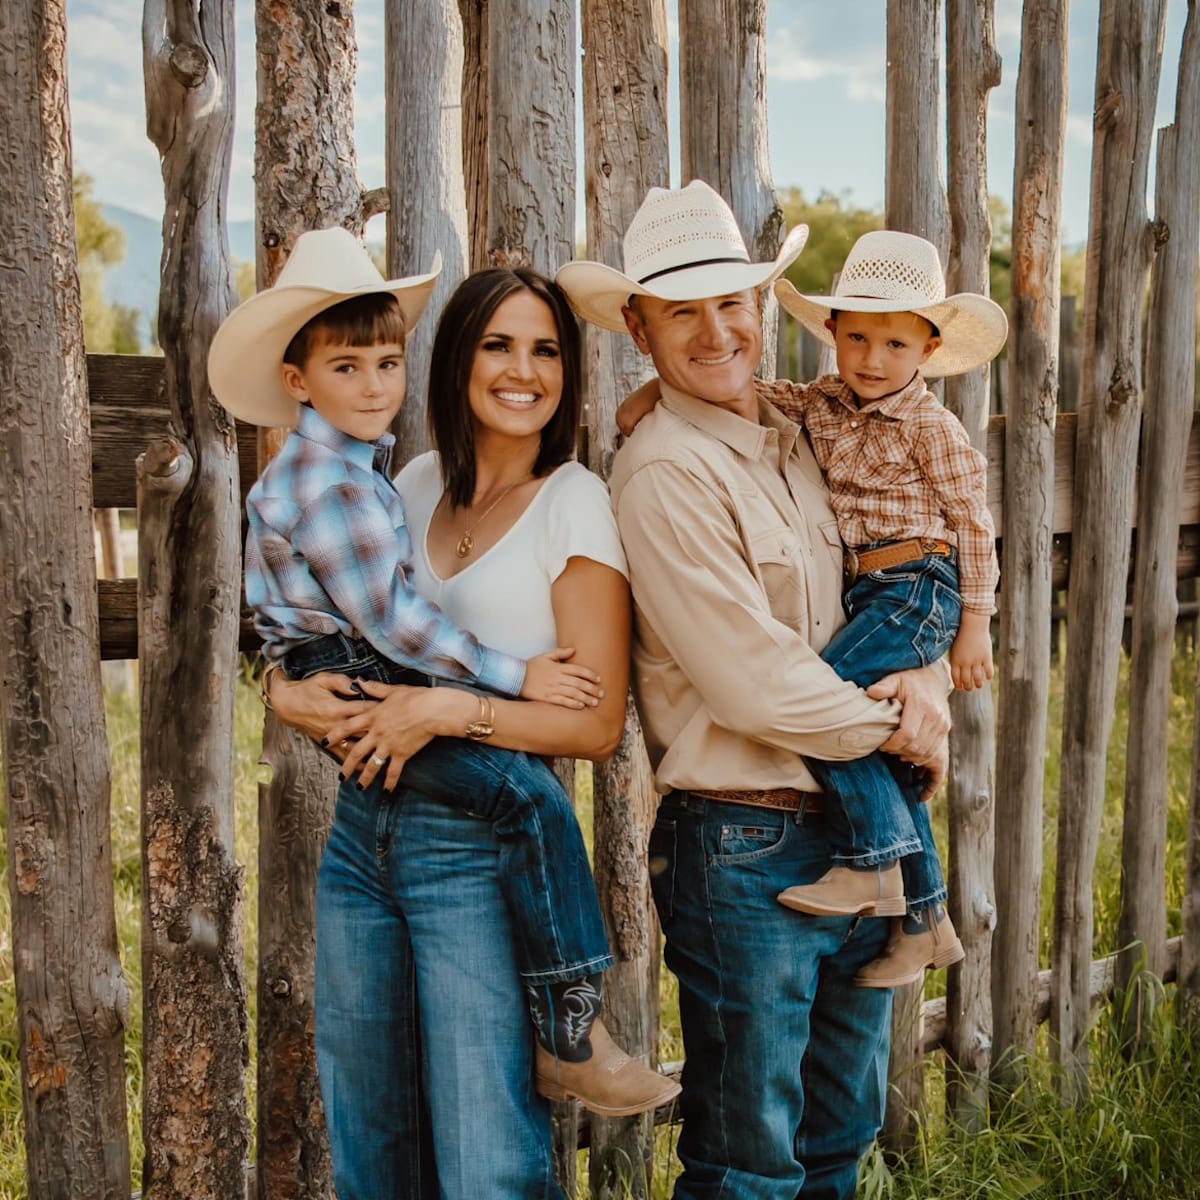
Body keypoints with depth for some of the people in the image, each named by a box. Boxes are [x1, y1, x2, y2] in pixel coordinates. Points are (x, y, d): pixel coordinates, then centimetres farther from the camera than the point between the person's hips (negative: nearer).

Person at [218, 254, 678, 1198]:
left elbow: (597, 722, -9)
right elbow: (326, 627, 16)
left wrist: (453, 710, -19)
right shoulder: (415, 485, 10)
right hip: (363, 829, 5)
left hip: (474, 846, -5)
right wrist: (291, 691, -5)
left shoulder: (575, 502, -5)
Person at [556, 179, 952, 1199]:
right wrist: (892, 727, -6)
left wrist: (926, 679, -4)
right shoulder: (664, 472, -16)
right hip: (747, 850, -7)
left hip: (858, 838, 8)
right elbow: (756, 683, -20)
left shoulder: (797, 438, 9)